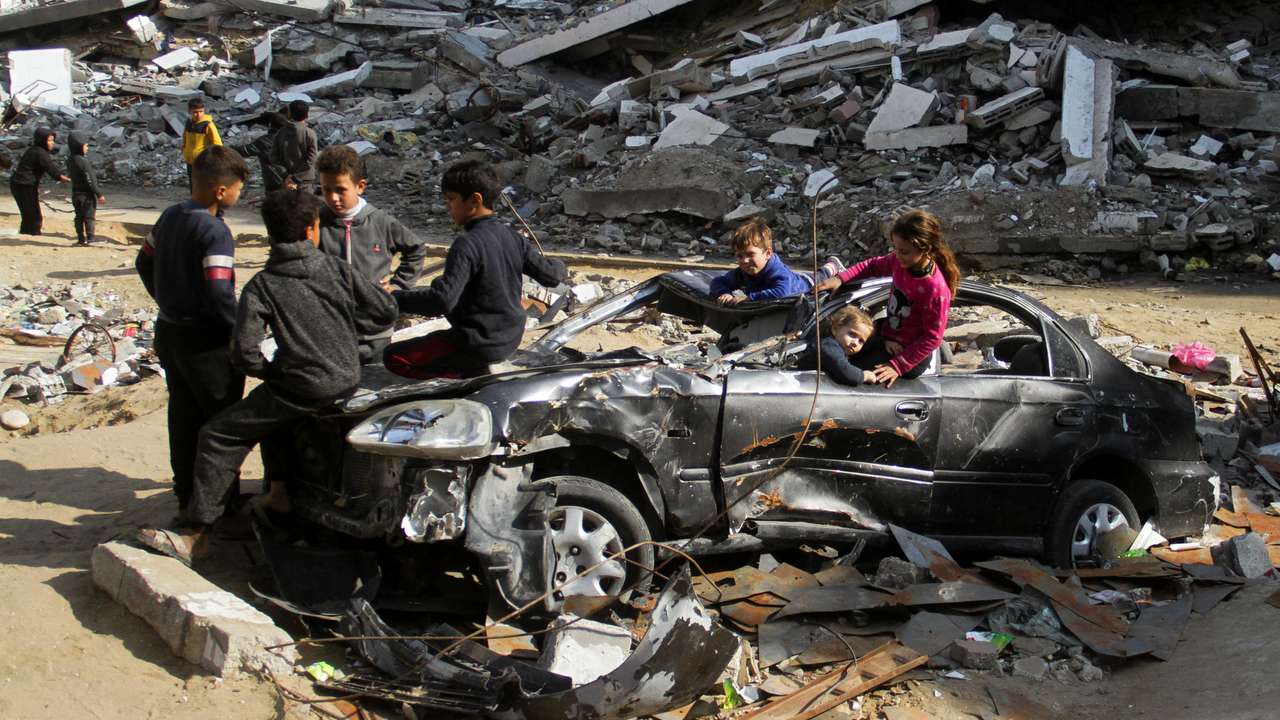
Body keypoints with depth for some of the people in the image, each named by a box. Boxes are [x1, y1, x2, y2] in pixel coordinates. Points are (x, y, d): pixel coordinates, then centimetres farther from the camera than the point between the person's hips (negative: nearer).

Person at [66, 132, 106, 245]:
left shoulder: (70, 161, 6)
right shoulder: (83, 161, -19)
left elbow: (70, 175, 12)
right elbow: (90, 180, -19)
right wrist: (99, 194, -14)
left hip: (76, 193, 7)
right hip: (87, 193, -7)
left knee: (79, 217, 11)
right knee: (89, 216, -2)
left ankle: (81, 238, 13)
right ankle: (90, 238, -6)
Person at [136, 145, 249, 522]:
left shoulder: (169, 217, 4)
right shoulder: (215, 231, -22)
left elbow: (144, 264, 17)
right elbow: (219, 296, -28)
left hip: (169, 332, 9)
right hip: (206, 343, -8)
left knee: (184, 417, 18)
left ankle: (187, 498, 29)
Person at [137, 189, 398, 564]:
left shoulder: (262, 286, -6)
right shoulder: (337, 269, 3)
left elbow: (244, 351, -15)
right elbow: (385, 311, 5)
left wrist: (269, 371, 5)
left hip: (301, 389, -6)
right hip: (346, 382, 6)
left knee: (217, 436, 2)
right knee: (270, 414, 36)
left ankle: (197, 533, -2)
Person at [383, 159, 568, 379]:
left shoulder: (467, 244, -23)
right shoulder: (513, 238, -3)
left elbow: (443, 300, -30)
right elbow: (550, 274, 4)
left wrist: (395, 298, -21)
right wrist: (562, 269, 27)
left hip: (480, 344, -8)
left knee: (393, 357, 1)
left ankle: (472, 372, -6)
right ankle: (473, 368, 14)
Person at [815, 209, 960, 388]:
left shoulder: (935, 289, -32)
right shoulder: (900, 261, -13)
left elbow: (932, 338, -25)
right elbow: (874, 265, 7)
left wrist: (897, 366, -25)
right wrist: (840, 278, -7)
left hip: (910, 353, -7)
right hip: (886, 335, 7)